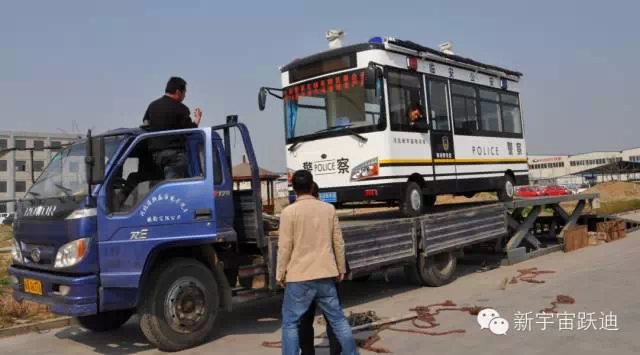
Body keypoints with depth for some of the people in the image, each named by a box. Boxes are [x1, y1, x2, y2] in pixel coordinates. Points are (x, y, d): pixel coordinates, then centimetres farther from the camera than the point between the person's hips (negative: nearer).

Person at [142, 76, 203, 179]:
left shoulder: (152, 105, 15)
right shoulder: (180, 108, -8)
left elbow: (145, 122, 27)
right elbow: (190, 129, -7)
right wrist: (197, 118, 10)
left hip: (155, 152, 8)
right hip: (174, 152, -7)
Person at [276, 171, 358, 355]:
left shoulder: (289, 212, -9)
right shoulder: (329, 209, 3)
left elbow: (285, 247, -8)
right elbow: (338, 242, 8)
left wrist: (280, 274, 3)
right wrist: (341, 269, 18)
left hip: (299, 277, -4)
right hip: (325, 275, 4)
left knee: (290, 323, 8)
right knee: (338, 319, 15)